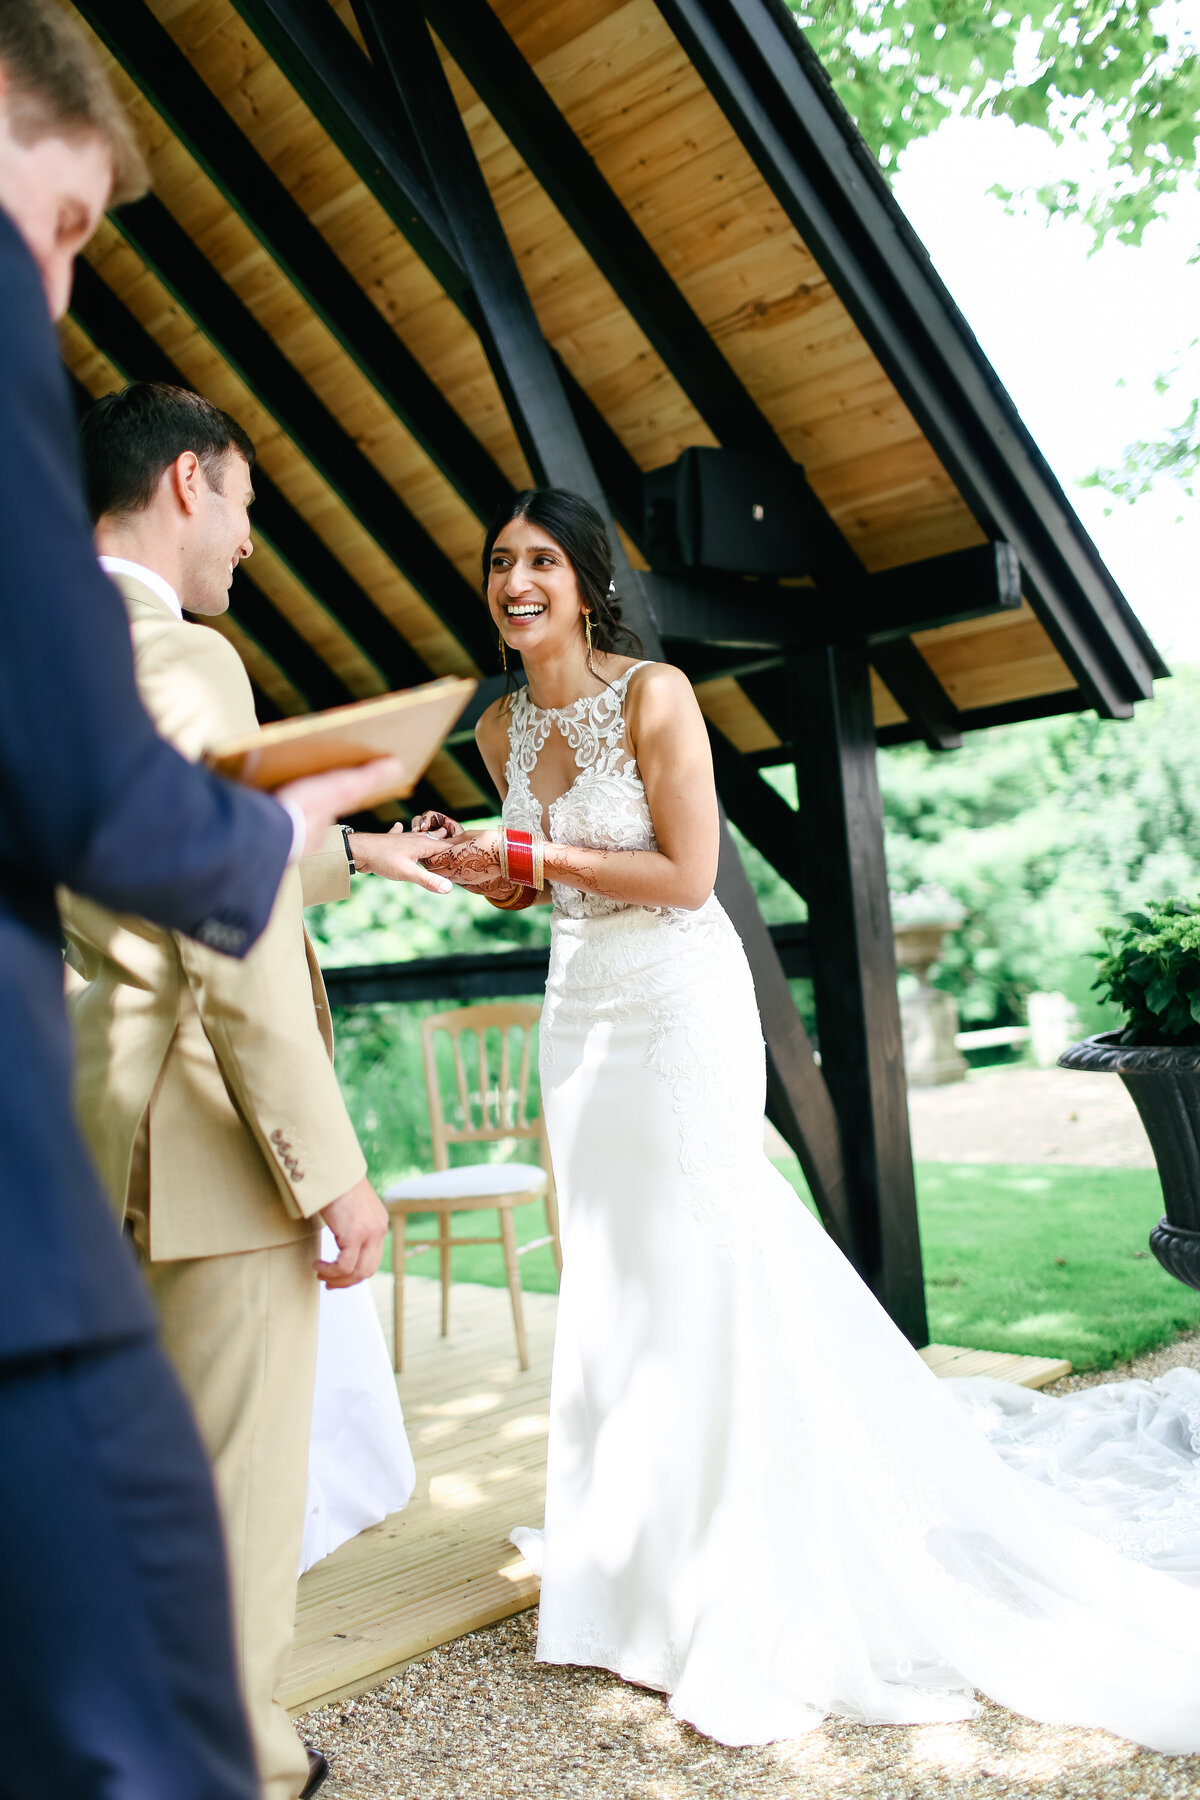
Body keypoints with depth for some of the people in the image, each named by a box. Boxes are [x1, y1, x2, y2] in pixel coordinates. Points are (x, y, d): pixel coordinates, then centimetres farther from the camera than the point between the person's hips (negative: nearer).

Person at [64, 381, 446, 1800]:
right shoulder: (181, 661, -16)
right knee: (236, 1474, 7)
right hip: (206, 1145, -9)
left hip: (106, 1140, 10)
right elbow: (238, 956, -22)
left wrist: (355, 850, 36)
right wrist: (334, 1175, -16)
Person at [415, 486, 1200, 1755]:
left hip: (677, 1004, -7)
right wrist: (478, 872, -3)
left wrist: (531, 850, -17)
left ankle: (751, 1595, 13)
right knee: (609, 1279, 12)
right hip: (579, 1013, 7)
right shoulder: (503, 727, 7)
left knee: (699, 1270, -4)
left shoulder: (653, 694, -13)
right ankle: (640, 1566, 29)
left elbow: (685, 875, -17)